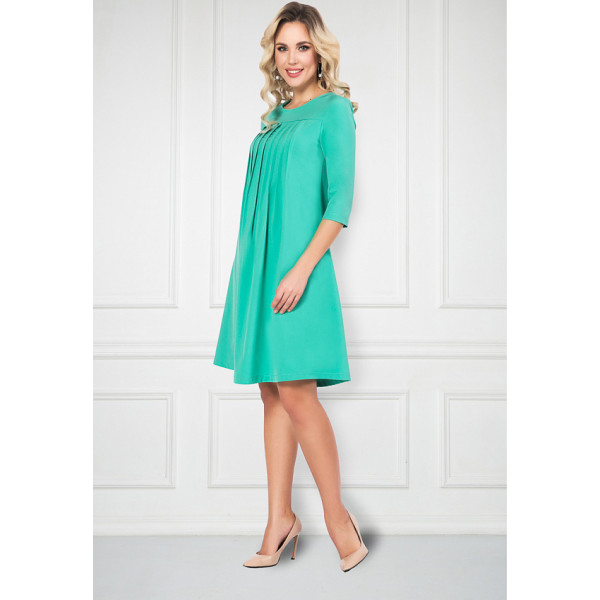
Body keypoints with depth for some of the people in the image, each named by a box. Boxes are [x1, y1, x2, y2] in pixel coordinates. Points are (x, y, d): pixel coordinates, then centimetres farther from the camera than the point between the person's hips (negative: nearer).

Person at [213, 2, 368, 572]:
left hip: (297, 266, -7)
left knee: (295, 392, -8)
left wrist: (301, 267, -19)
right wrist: (252, 269, 16)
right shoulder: (275, 117, 17)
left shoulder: (333, 110, -3)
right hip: (258, 265, 7)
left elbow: (340, 201, -11)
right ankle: (279, 518, 15)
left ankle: (336, 516, 6)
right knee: (273, 395, 8)